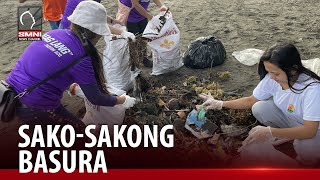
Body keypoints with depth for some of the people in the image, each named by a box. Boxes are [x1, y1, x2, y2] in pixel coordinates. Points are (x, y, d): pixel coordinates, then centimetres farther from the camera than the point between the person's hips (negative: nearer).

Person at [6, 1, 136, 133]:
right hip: (34, 109, -8)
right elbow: (95, 98, -8)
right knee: (80, 130, 14)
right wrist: (122, 100, 7)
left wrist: (76, 84, 35)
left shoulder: (55, 33, 3)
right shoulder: (79, 57, -18)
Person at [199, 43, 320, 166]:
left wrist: (269, 132, -46)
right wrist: (220, 104, -14)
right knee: (259, 108, -20)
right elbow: (251, 100, -4)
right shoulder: (271, 79, -20)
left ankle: (310, 157, 1)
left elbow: (309, 130, -39)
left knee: (305, 146, -37)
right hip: (290, 119, 5)